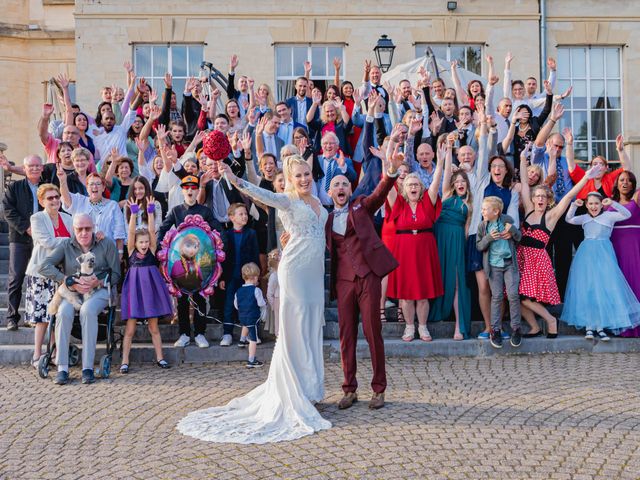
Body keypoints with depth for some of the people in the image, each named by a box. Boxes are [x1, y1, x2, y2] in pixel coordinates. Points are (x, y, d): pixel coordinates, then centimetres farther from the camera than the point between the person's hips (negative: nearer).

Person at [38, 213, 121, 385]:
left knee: (87, 310, -36)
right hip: (71, 292, 2)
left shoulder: (107, 244, 5)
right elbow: (44, 267, -5)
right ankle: (62, 368, -27)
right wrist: (71, 282, -17)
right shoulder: (66, 245, 8)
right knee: (64, 312, -32)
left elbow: (115, 274, 4)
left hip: (99, 290, -2)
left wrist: (98, 282, -17)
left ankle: (88, 367, -32)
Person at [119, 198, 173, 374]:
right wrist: (134, 213, -20)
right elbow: (131, 232, -12)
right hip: (134, 289, -1)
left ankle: (160, 358, 17)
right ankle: (125, 361, 8)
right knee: (130, 327, 1)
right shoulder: (131, 250, 0)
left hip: (150, 289, 1)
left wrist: (150, 212, -14)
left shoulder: (152, 250, 2)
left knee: (154, 326, 9)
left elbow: (152, 231, -8)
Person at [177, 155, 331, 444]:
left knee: (312, 329, 11)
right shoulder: (287, 200, -5)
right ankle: (291, 395, 6)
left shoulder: (317, 202, 16)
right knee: (295, 329, -3)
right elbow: (263, 195, -24)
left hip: (316, 271, 7)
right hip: (295, 269, -7)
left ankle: (308, 390, 22)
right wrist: (236, 180, -37)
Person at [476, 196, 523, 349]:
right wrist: (489, 237, -18)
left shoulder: (507, 220, -1)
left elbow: (519, 237, 8)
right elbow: (479, 246, 0)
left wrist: (513, 231, -14)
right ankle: (495, 330, 9)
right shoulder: (482, 226, 0)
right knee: (497, 297, 1)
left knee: (513, 295, -4)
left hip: (509, 263, 0)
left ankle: (515, 328, 8)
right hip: (494, 265, 0)